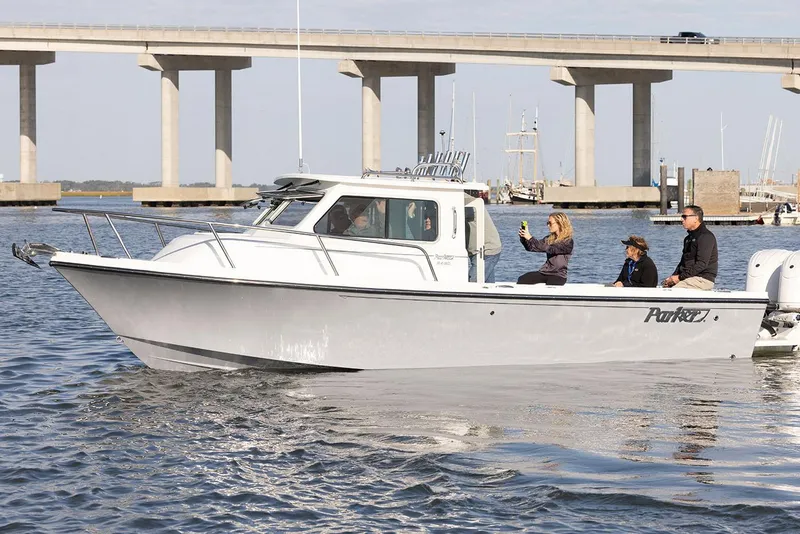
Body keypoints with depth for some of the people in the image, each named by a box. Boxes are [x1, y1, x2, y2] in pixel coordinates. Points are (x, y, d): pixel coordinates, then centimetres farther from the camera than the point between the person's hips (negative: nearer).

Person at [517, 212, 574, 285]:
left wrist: (530, 238, -26)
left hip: (558, 275, -7)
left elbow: (549, 249, -23)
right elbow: (531, 247, 10)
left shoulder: (568, 242, -12)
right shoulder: (550, 238, 12)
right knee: (521, 280, -15)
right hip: (544, 272, 7)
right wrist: (523, 237, -10)